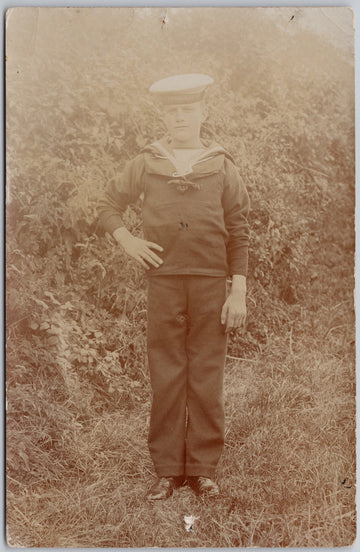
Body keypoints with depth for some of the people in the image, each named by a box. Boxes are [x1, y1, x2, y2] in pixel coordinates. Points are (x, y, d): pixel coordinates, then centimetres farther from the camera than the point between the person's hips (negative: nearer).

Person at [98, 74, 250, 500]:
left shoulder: (222, 167, 6)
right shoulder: (145, 164, 7)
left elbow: (238, 235, 3)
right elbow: (108, 205, 17)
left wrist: (239, 293, -4)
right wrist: (127, 241, -3)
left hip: (211, 283, 0)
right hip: (164, 281, 1)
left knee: (207, 377, 3)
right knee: (166, 377, 2)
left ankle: (203, 469, 14)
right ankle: (168, 470, 13)